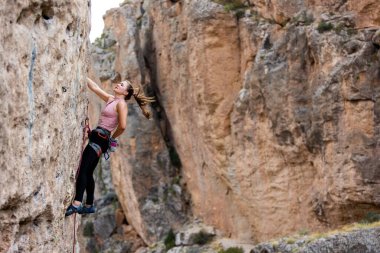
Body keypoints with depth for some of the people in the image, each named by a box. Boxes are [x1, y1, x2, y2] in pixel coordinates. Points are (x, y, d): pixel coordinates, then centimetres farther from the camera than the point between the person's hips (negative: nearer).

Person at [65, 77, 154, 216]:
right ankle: (89, 205, 17)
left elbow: (122, 126, -17)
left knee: (83, 169, -19)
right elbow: (94, 87, 21)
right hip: (96, 137, 9)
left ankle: (76, 204, -29)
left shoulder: (121, 103, -6)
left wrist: (112, 137, -2)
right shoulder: (110, 99, 17)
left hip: (101, 138, -9)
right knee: (88, 173, 10)